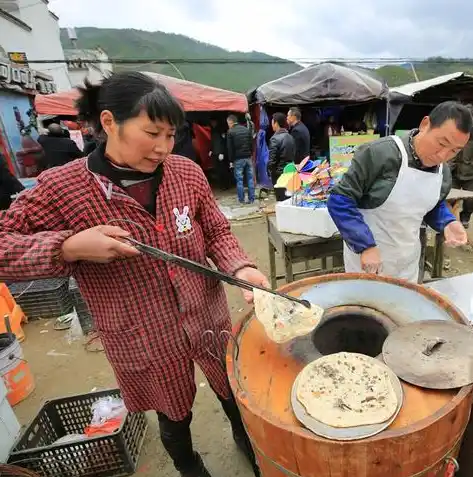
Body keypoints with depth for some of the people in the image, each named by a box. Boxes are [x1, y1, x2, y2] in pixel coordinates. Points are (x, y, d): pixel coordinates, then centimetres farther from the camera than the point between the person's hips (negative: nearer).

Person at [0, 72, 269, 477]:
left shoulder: (188, 173, -8)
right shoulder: (61, 189, -17)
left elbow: (217, 233, 0)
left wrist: (241, 268, -19)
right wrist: (68, 247, -27)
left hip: (210, 321, 3)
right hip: (144, 343, -2)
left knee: (235, 393, 27)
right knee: (175, 417, 25)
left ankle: (245, 437, 64)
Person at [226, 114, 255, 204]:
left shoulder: (230, 132, -5)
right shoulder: (247, 129, 9)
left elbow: (230, 148, -5)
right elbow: (252, 144, 10)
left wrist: (231, 160, -1)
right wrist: (251, 155, 15)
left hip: (238, 159, -4)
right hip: (248, 157, 4)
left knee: (239, 179, 3)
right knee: (250, 178, 6)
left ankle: (241, 199, 6)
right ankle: (251, 199, 8)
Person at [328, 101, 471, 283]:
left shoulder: (444, 173, 1)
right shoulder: (380, 153, -21)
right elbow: (340, 200, -21)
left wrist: (447, 223, -3)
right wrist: (366, 245, -26)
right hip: (366, 258, -6)